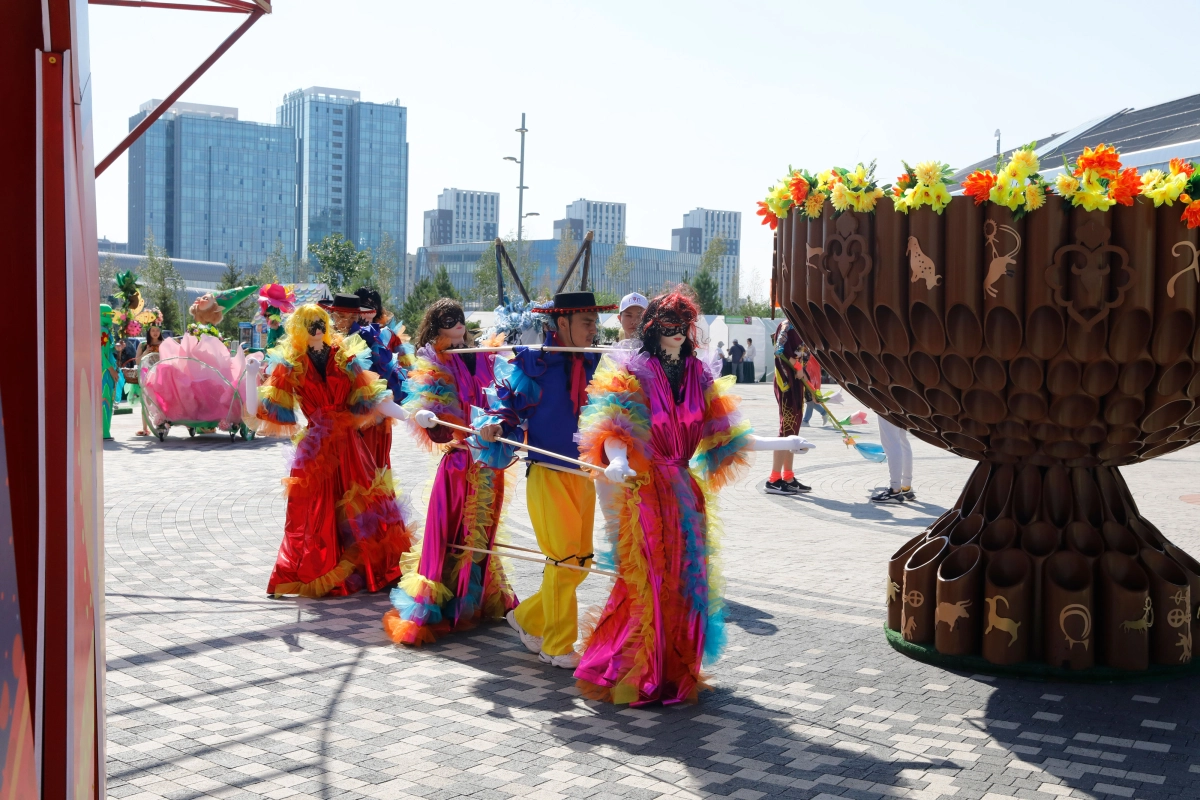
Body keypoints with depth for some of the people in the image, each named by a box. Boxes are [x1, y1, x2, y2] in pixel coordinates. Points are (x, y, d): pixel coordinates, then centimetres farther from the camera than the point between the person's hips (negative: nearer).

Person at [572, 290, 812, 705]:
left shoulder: (699, 375, 10)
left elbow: (722, 436, 10)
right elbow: (612, 431, -13)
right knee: (647, 581, -5)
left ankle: (675, 670, 21)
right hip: (645, 489, -5)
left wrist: (781, 443, 6)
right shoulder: (631, 372, -3)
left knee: (685, 580, 7)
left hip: (685, 491, 5)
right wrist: (618, 461, -34)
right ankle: (629, 675, 9)